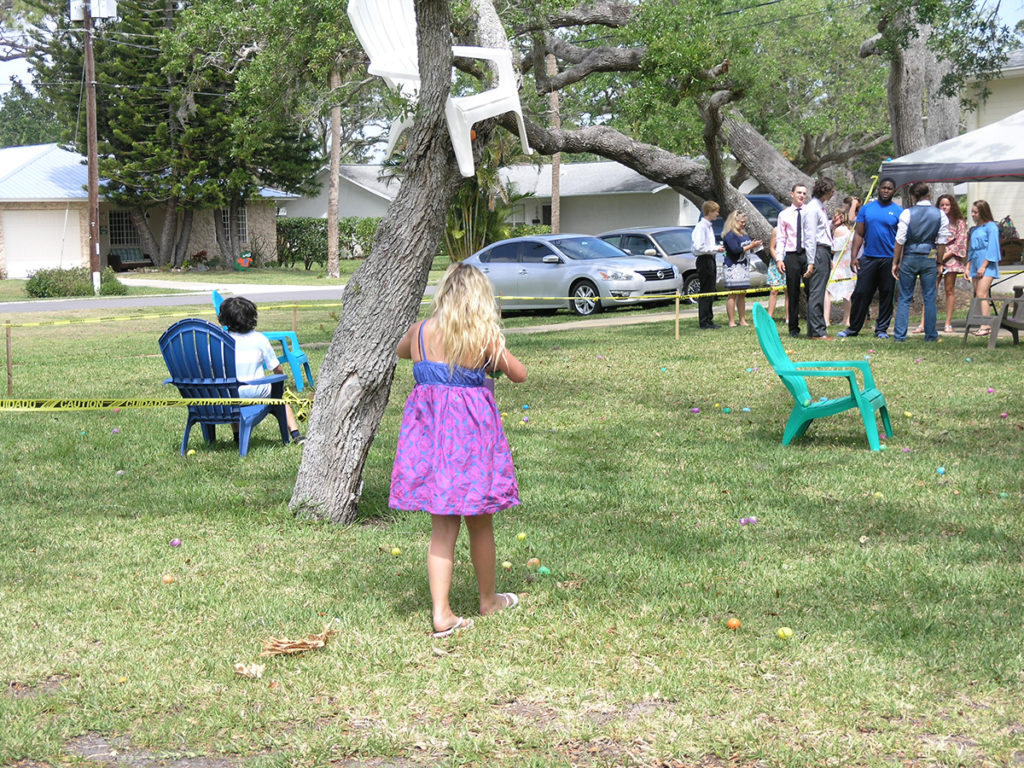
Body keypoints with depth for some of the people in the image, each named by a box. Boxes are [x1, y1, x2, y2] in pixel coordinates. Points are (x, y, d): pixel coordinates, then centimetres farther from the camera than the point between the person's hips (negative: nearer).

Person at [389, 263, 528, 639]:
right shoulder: (484, 337, -10)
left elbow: (401, 351, 22)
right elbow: (520, 374, 2)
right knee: (480, 523, 14)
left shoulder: (419, 332, -1)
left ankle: (442, 613, 0)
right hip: (472, 430, -3)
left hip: (429, 431, 3)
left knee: (442, 526, 7)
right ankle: (488, 600, 32)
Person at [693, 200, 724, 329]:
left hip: (711, 260, 10)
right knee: (705, 293, -8)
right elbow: (699, 247, -23)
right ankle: (704, 322, -6)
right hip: (704, 261, -10)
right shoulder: (701, 227, -15)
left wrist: (717, 248, 11)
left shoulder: (708, 226, 17)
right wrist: (715, 249, -16)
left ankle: (709, 320, 19)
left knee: (710, 293, 13)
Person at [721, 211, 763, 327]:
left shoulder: (744, 233, 17)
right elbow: (736, 249, -20)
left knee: (742, 294, 10)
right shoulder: (729, 235, -12)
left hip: (744, 266, 9)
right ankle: (731, 321, -8)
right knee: (733, 294, -8)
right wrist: (751, 246, -16)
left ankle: (742, 320, 13)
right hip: (733, 266, -9)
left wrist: (755, 245, 8)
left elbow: (747, 246, 27)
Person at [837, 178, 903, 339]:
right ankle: (853, 328, 7)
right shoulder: (866, 209, 9)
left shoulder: (898, 212, 3)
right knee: (861, 293, -1)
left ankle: (882, 329, 15)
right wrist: (853, 256, -1)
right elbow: (859, 234, 8)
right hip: (868, 258, 1)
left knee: (886, 294, 5)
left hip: (889, 259, -1)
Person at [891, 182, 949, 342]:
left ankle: (900, 334, 1)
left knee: (904, 298, 5)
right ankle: (931, 335, 9)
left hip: (909, 258, -1)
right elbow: (942, 242, 1)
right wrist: (939, 263, 10)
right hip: (929, 258, 1)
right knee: (929, 298, 7)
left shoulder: (907, 213, -5)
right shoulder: (940, 215, 1)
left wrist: (895, 263, 1)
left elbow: (900, 241, -6)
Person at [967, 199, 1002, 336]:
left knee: (981, 295, -17)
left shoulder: (991, 227, -6)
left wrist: (983, 266, -16)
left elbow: (992, 248, -11)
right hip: (976, 266, 8)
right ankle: (986, 325, 6)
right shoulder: (974, 229, 18)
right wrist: (968, 267, 16)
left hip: (987, 265, -8)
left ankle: (985, 326, -21)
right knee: (978, 296, 4)